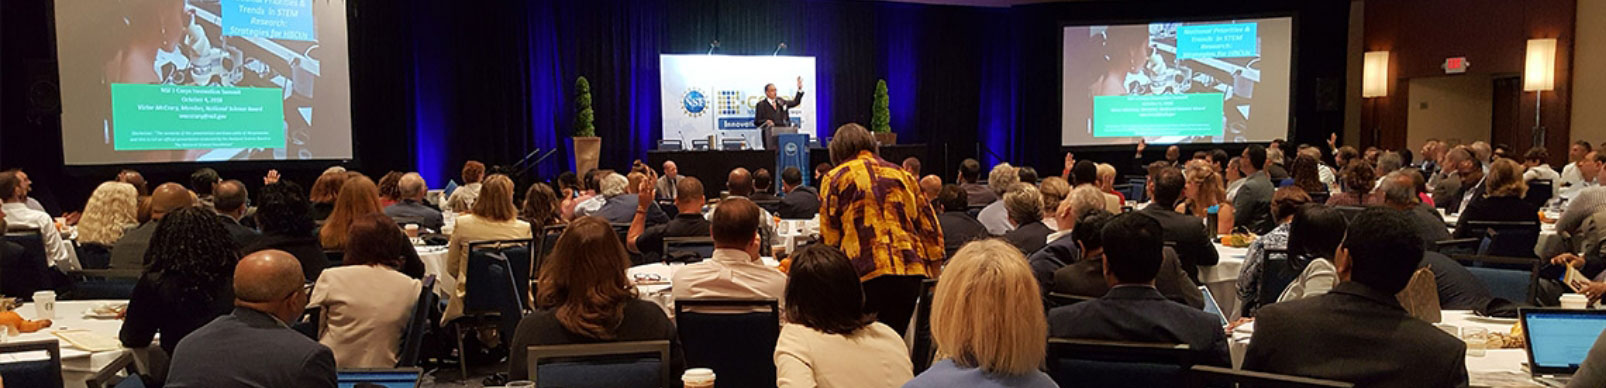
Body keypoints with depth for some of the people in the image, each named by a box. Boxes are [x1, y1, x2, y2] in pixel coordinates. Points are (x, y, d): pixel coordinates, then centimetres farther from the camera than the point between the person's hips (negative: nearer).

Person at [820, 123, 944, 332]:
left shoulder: (835, 178, 8)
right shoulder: (900, 174, 19)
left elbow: (829, 237, 5)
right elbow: (930, 227, 15)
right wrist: (935, 274, 19)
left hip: (867, 275, -4)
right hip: (911, 270, 4)